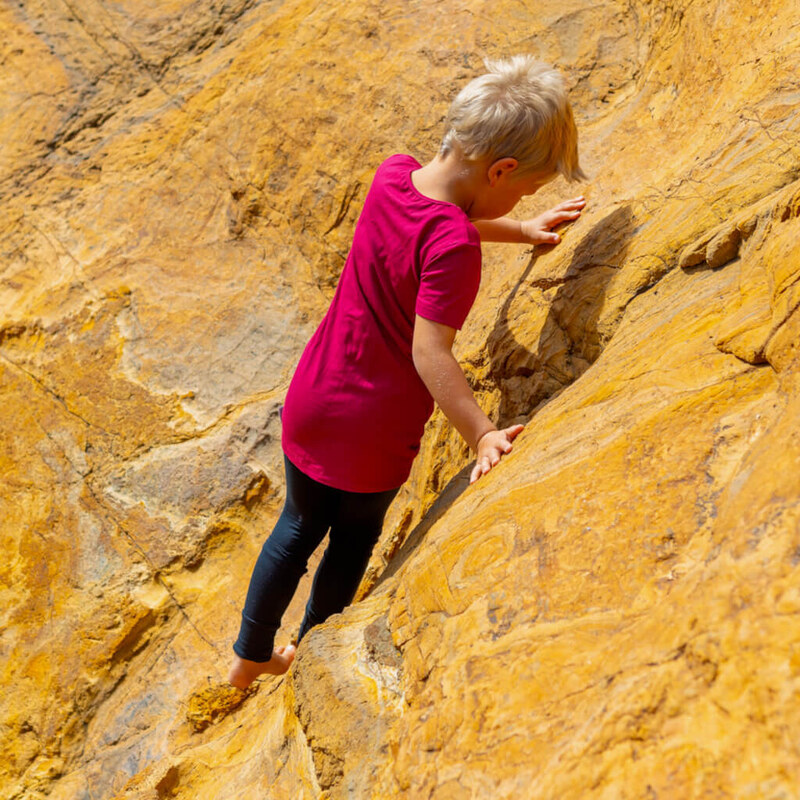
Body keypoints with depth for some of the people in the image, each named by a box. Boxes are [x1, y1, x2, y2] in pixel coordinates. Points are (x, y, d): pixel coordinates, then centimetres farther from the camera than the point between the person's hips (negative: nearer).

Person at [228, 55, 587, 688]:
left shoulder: (394, 174, -6)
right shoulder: (453, 248, -30)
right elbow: (429, 353, -33)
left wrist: (521, 230, 16)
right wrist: (482, 434, -36)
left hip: (311, 402, 6)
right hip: (374, 431, -6)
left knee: (300, 526, 27)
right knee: (355, 539, 24)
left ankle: (250, 657, 43)